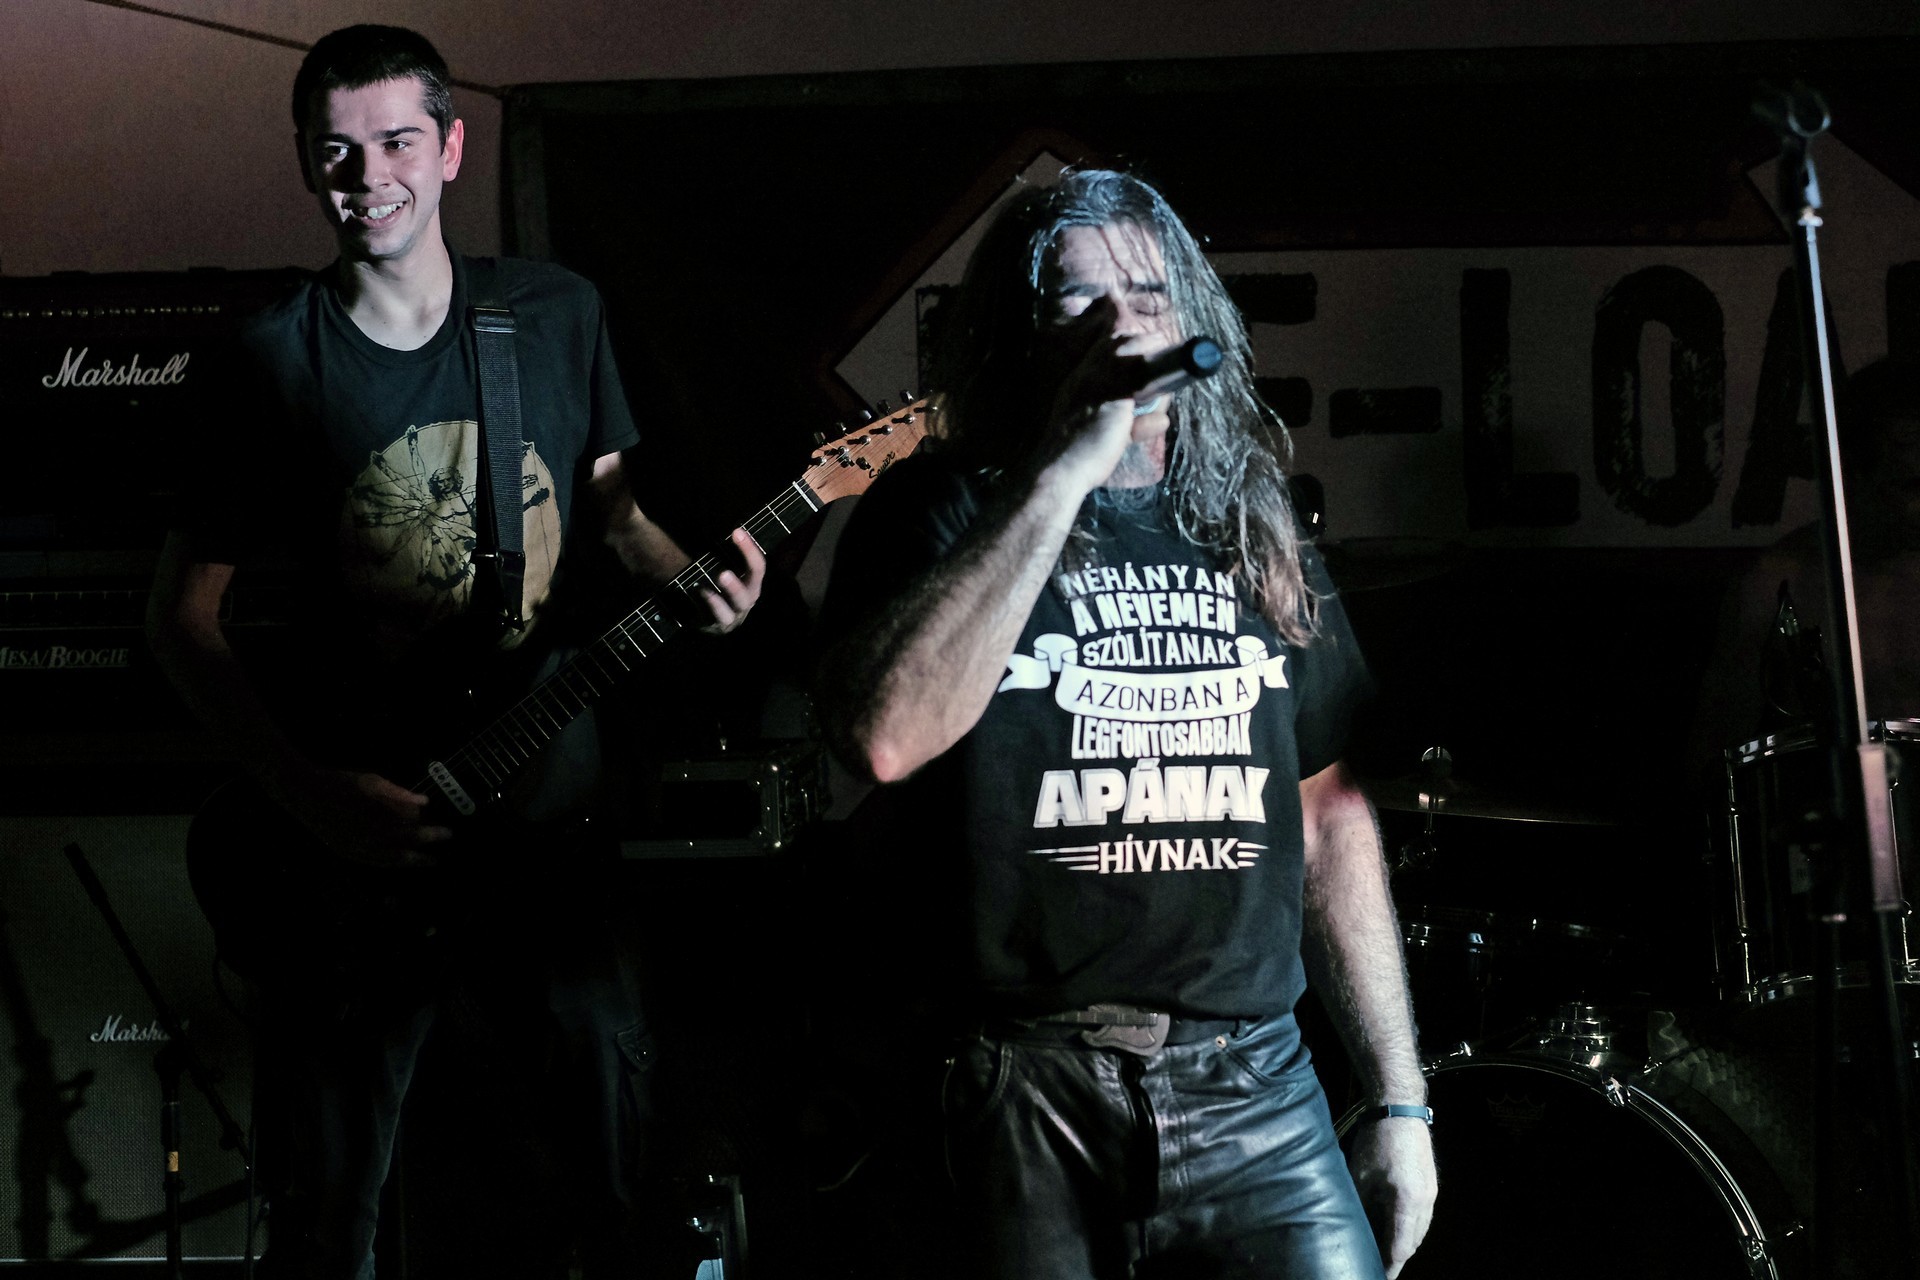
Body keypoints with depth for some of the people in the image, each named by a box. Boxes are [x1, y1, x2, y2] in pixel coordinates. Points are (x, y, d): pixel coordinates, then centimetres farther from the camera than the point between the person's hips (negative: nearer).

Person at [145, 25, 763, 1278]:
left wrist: (681, 574, -7)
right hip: (351, 843, -2)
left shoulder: (557, 314, 2)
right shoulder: (273, 362, -7)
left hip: (552, 808, 3)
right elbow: (185, 613, -4)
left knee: (616, 1129, 9)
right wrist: (309, 793, -15)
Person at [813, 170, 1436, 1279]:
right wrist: (1066, 472, -19)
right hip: (1028, 1109, -3)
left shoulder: (1254, 533, 13)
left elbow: (1331, 822, 16)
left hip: (1254, 1100, 3)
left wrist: (1399, 1100, 11)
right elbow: (885, 736, -21)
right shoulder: (943, 515, -1)